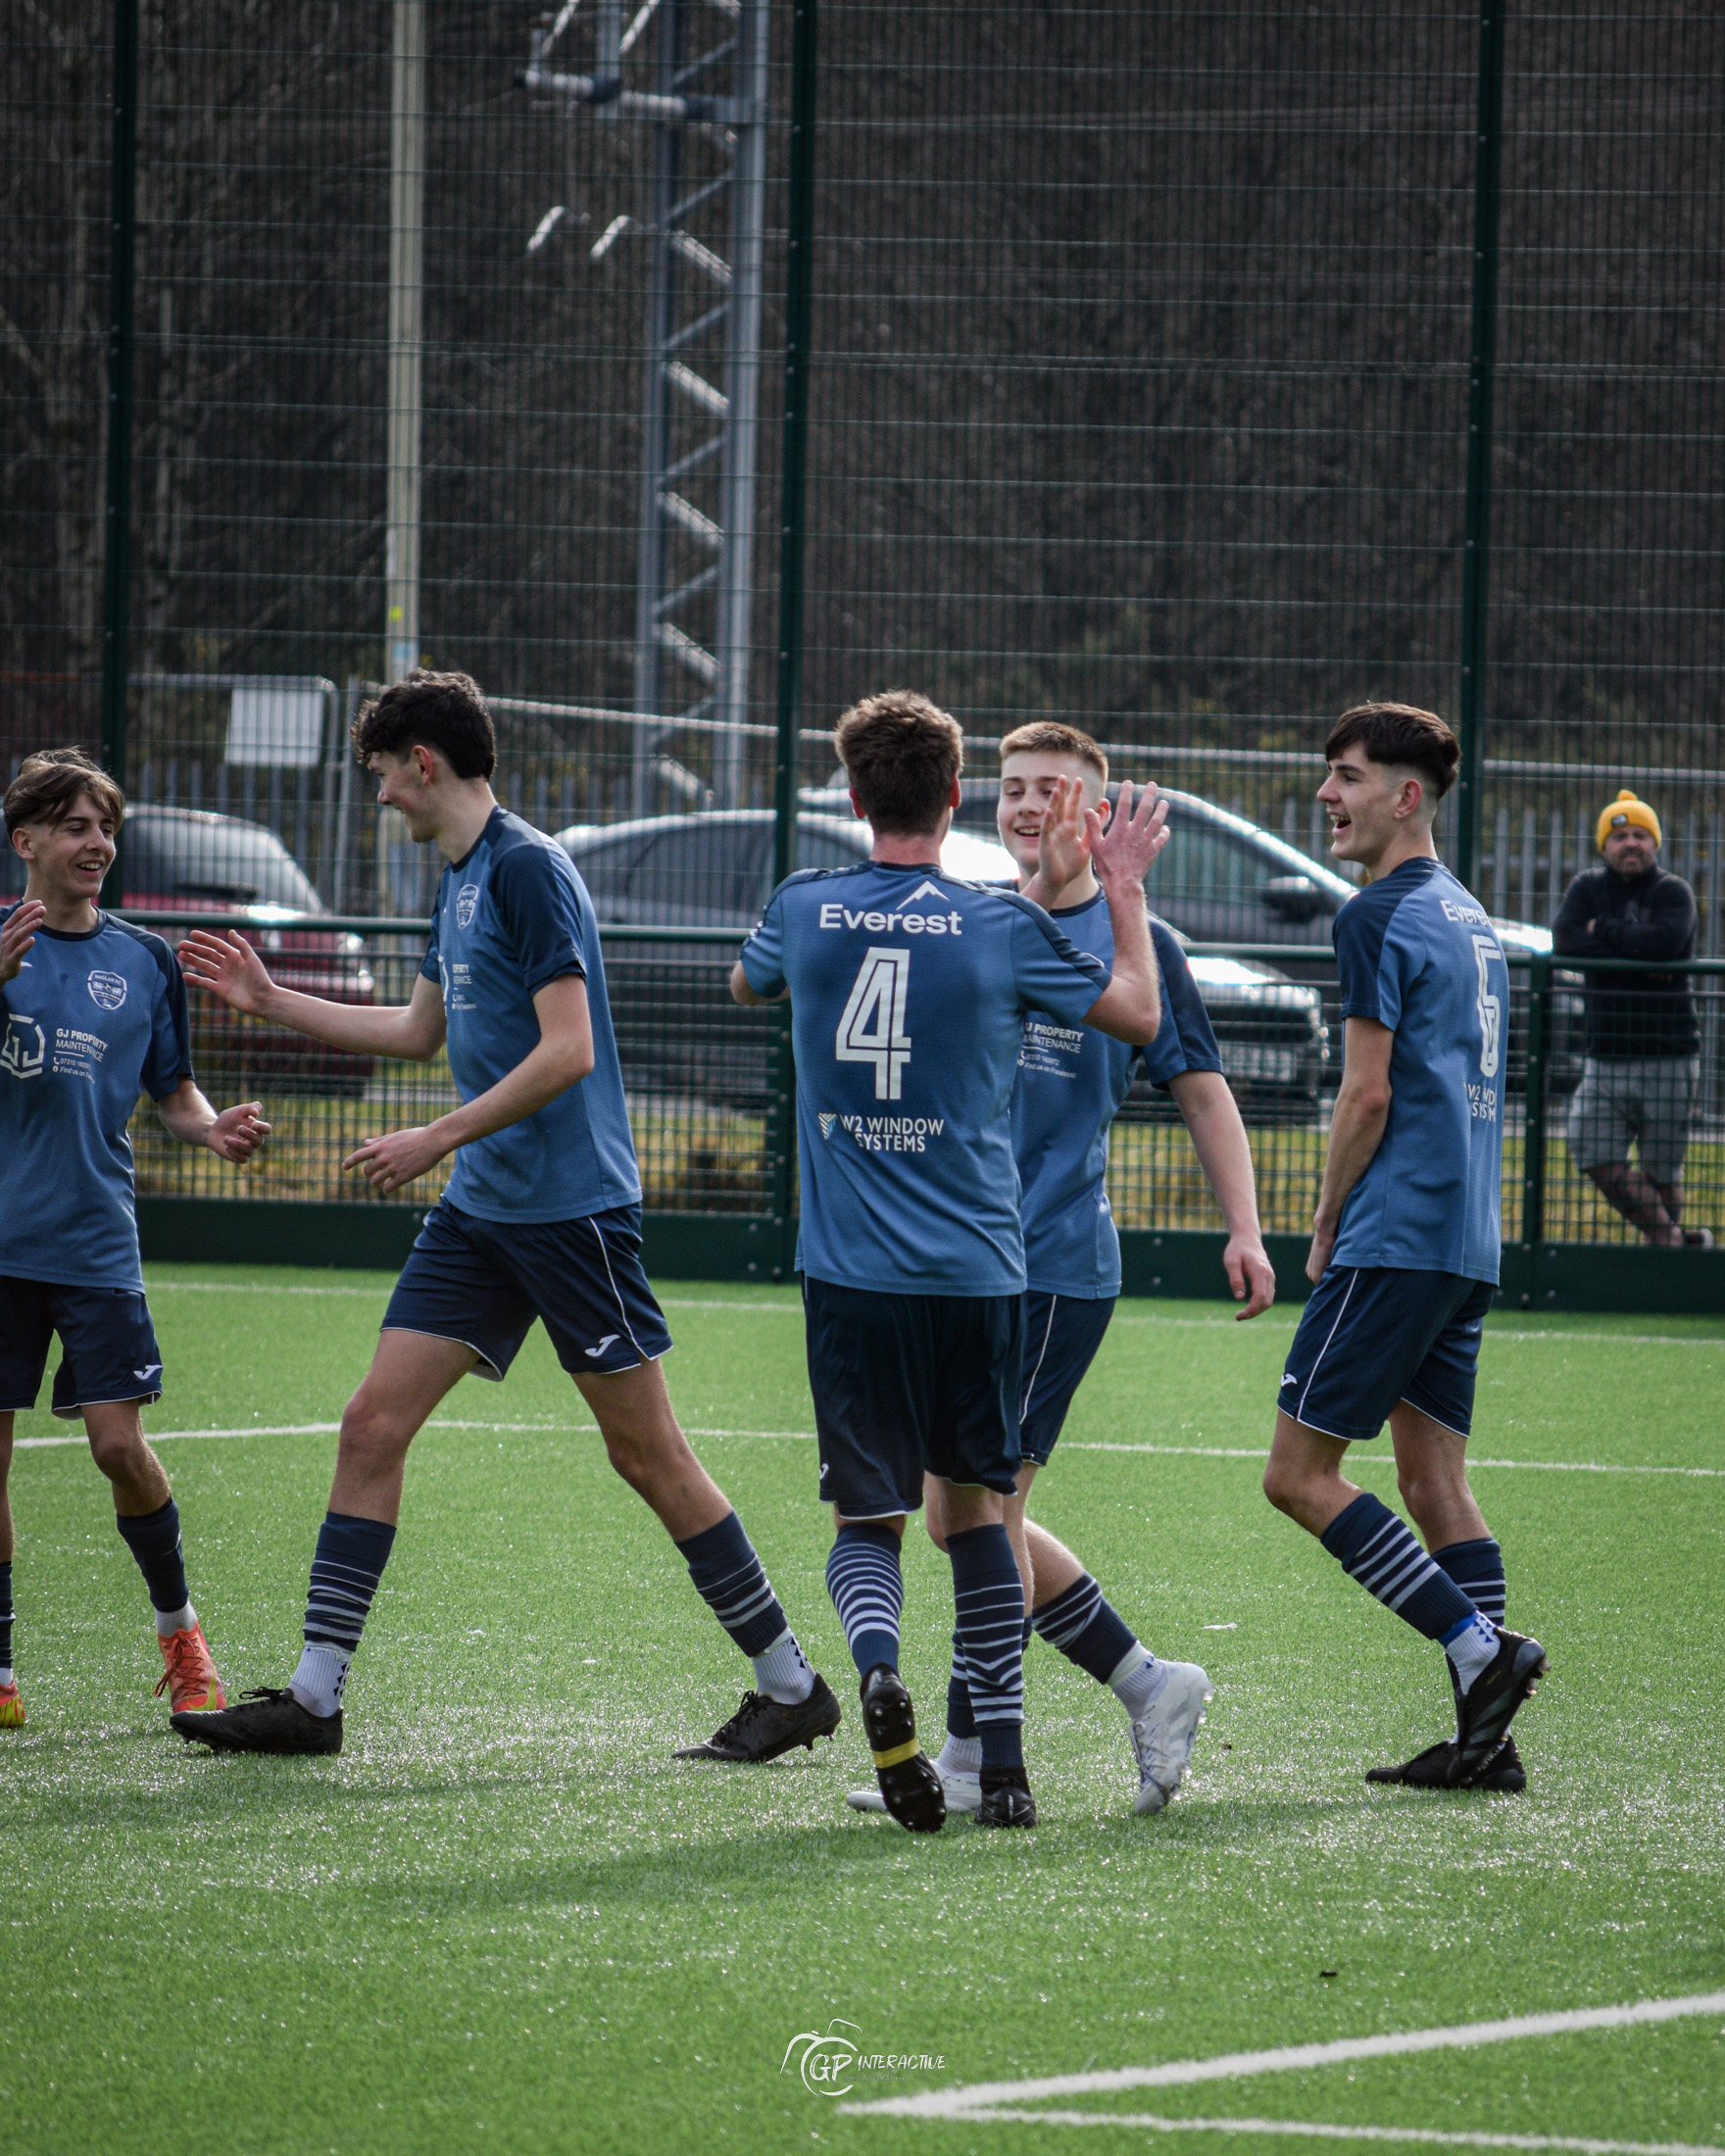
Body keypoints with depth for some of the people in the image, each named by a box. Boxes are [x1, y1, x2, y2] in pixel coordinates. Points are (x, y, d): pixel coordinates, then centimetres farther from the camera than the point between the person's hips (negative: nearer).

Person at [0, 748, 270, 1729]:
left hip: (96, 1239, 1)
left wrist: (215, 1128, -6)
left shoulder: (144, 959, 8)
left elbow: (173, 1092, 16)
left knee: (121, 1445, -5)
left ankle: (180, 1630, 17)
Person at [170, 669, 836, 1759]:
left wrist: (440, 1138, -20)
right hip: (482, 1213, 9)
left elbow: (567, 1048, -21)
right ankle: (314, 1697, 2)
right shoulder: (460, 877, 15)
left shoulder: (527, 867, -14)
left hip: (572, 1205, -9)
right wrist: (269, 998, 32)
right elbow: (421, 1029, 29)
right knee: (374, 1426, 1)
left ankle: (792, 1687, 7)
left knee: (649, 1454, -3)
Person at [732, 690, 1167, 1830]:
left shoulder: (805, 910, 0)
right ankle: (1003, 1765, 9)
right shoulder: (1000, 925, -5)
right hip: (976, 1268, 0)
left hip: (850, 1272, 0)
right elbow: (1139, 1014, 8)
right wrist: (1126, 888, 20)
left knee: (869, 1515, 7)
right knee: (978, 1504, 14)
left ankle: (879, 1664, -25)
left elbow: (747, 983, 25)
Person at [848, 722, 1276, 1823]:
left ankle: (972, 1757, -1)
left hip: (1058, 1265, -6)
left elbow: (1202, 1088, 5)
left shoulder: (1135, 937, 0)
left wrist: (1244, 1228, -6)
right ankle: (1150, 1685, 20)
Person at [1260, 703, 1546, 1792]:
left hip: (1395, 1239, -9)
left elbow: (1368, 1097, -13)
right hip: (1468, 1243, 9)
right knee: (1434, 1478, 9)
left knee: (1301, 1475, -6)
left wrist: (1324, 1236, -1)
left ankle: (1483, 1648, -14)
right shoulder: (1471, 918, 18)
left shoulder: (1381, 918, -10)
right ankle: (1487, 1737, 3)